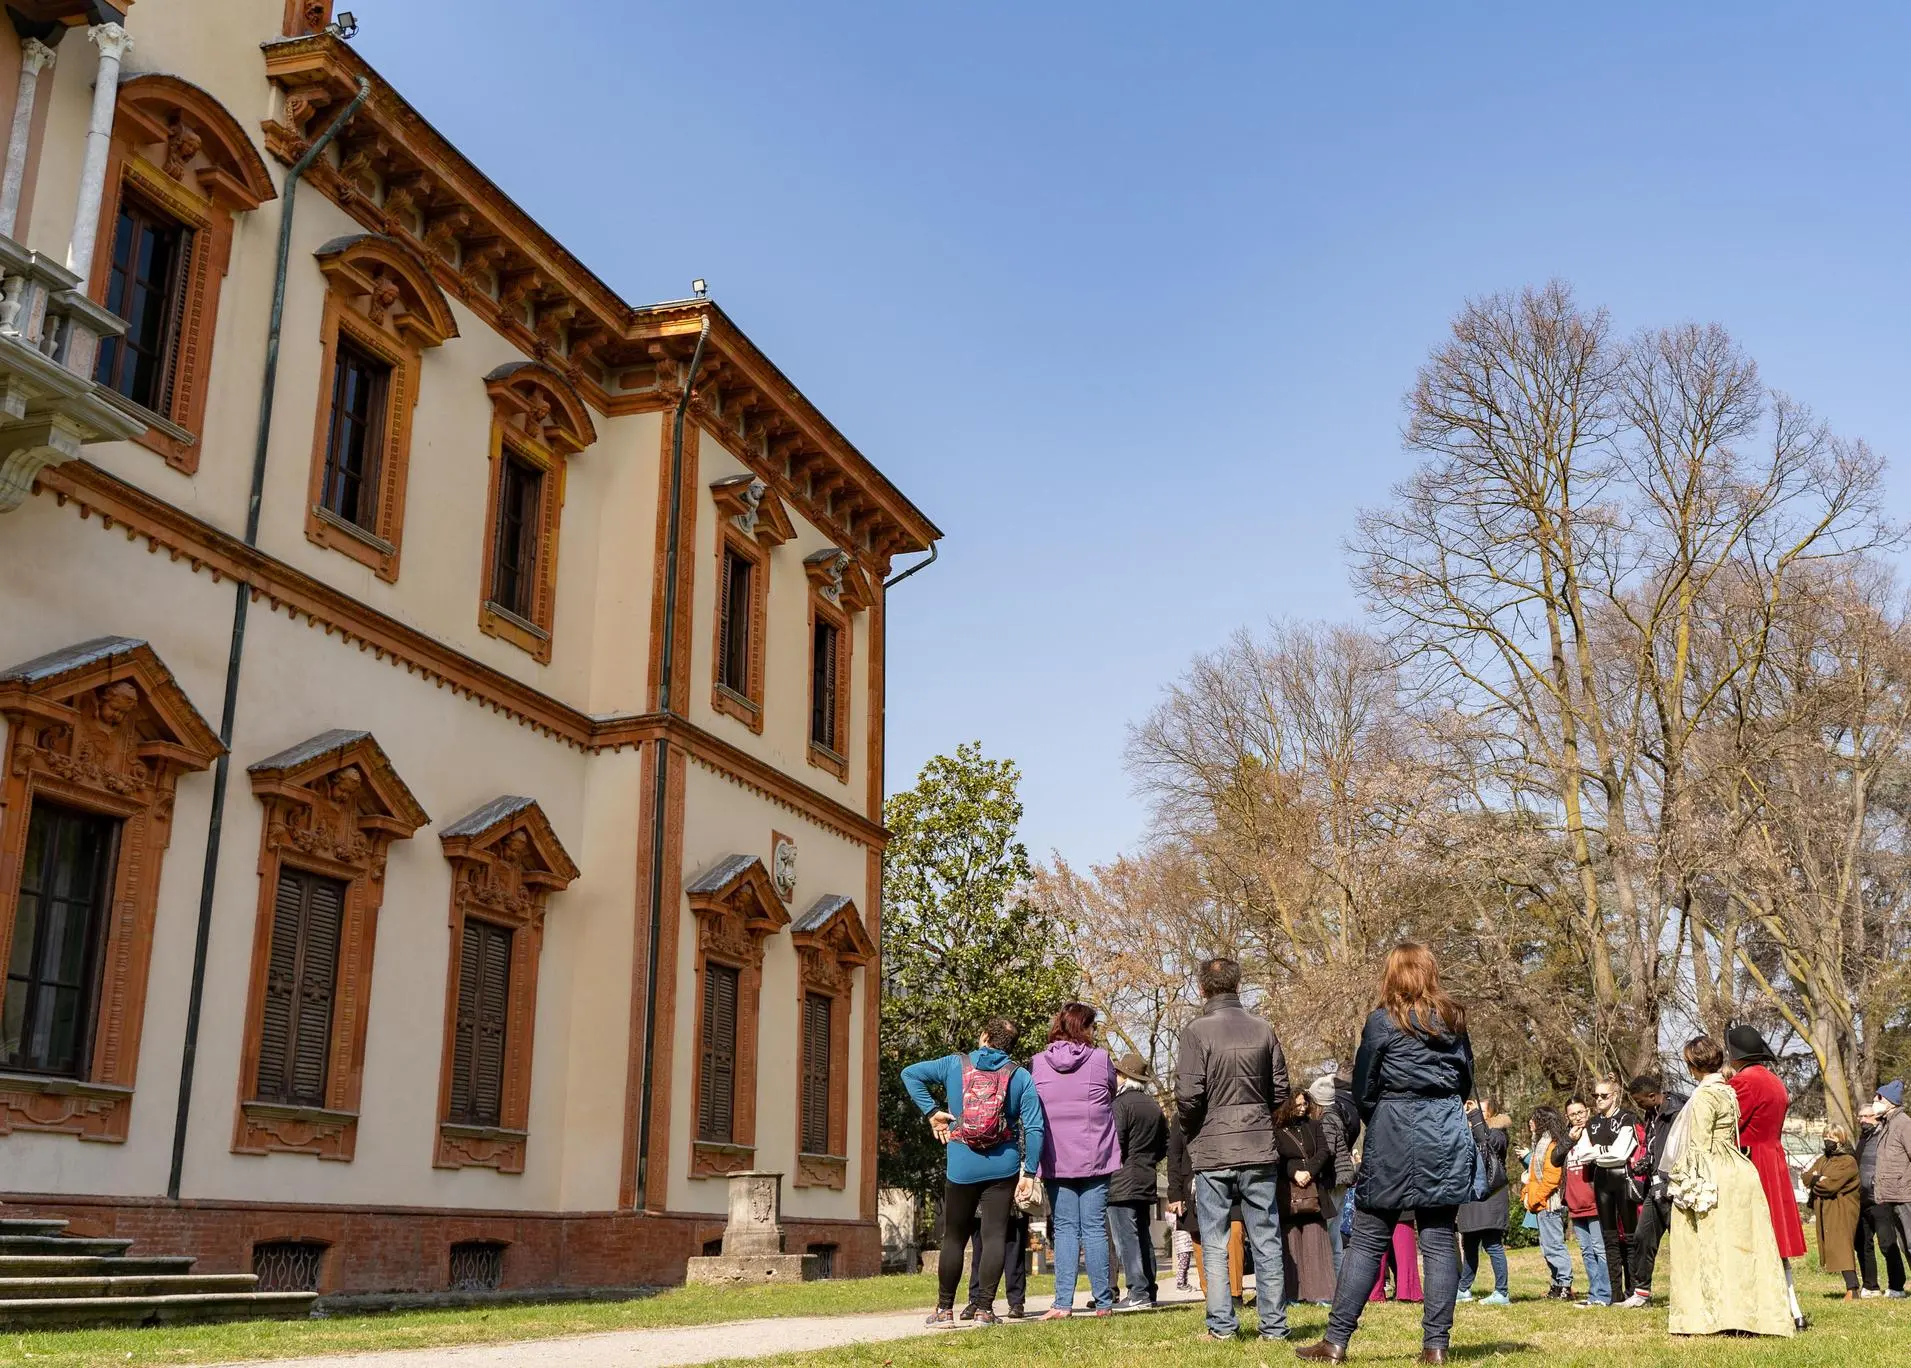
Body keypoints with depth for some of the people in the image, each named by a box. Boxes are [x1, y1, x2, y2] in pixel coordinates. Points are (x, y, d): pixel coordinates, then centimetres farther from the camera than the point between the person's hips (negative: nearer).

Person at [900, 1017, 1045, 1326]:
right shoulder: (1020, 1076, 2)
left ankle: (944, 1309, 13)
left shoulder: (955, 1065, 5)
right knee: (995, 1235, 2)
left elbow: (910, 1074, 1)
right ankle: (984, 1308, -1)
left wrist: (931, 1111, 2)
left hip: (961, 1166, 1)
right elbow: (1035, 1128, -4)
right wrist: (1029, 1171, -2)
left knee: (954, 1237, 10)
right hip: (1003, 1167, 0)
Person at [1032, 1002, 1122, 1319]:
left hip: (1055, 1160, 1)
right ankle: (1103, 1303, 8)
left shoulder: (1038, 1063, -1)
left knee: (1064, 1229, 6)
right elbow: (1111, 1096, 9)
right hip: (1095, 1159, -1)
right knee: (1095, 1228, 5)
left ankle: (1063, 1303, -1)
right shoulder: (1100, 1059, -6)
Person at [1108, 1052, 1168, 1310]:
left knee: (1126, 1238, -7)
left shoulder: (1122, 1103, -11)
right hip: (1147, 1182, 8)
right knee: (1144, 1238, 13)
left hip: (1122, 1182, -8)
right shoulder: (1153, 1105, 13)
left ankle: (1138, 1293, -10)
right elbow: (1164, 1145, 18)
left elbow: (1114, 1142, -17)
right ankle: (1149, 1292, 15)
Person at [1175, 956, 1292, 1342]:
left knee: (1214, 1243, 6)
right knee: (1266, 1241, 8)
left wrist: (1193, 1130, 6)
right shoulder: (1263, 1029, 1)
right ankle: (1274, 1325, 10)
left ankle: (1221, 1325, 6)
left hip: (1211, 1151, -3)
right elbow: (1281, 1092, 5)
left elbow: (1187, 1095, -14)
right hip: (1259, 1150, 3)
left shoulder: (1197, 1031, -10)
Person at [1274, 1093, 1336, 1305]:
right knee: (1291, 1242, -3)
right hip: (1287, 1194, -3)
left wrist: (1309, 1172, -6)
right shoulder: (1276, 1130, 2)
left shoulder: (1313, 1125, 14)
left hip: (1313, 1192, 3)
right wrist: (1295, 1173, -14)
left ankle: (1320, 1293, 1)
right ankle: (1292, 1294, 1)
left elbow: (1324, 1151, 7)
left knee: (1315, 1242, -1)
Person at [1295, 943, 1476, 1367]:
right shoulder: (1453, 1020, 7)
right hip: (1449, 1134, 4)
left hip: (1395, 1135, -4)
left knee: (1367, 1239, 1)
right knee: (1439, 1238, 6)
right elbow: (1466, 1082, 15)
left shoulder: (1383, 1021, -5)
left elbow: (1363, 1091, -2)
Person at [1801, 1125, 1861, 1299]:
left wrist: (1814, 1181, -1)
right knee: (1832, 1248, 6)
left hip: (1842, 1211, -8)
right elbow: (1806, 1177, 8)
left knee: (1842, 1248, -17)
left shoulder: (1848, 1161, -7)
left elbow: (1831, 1184, -17)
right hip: (1825, 1211, 8)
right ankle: (1852, 1285, 12)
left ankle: (1852, 1290, -22)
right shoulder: (1822, 1160, 19)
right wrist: (1819, 1178, -12)